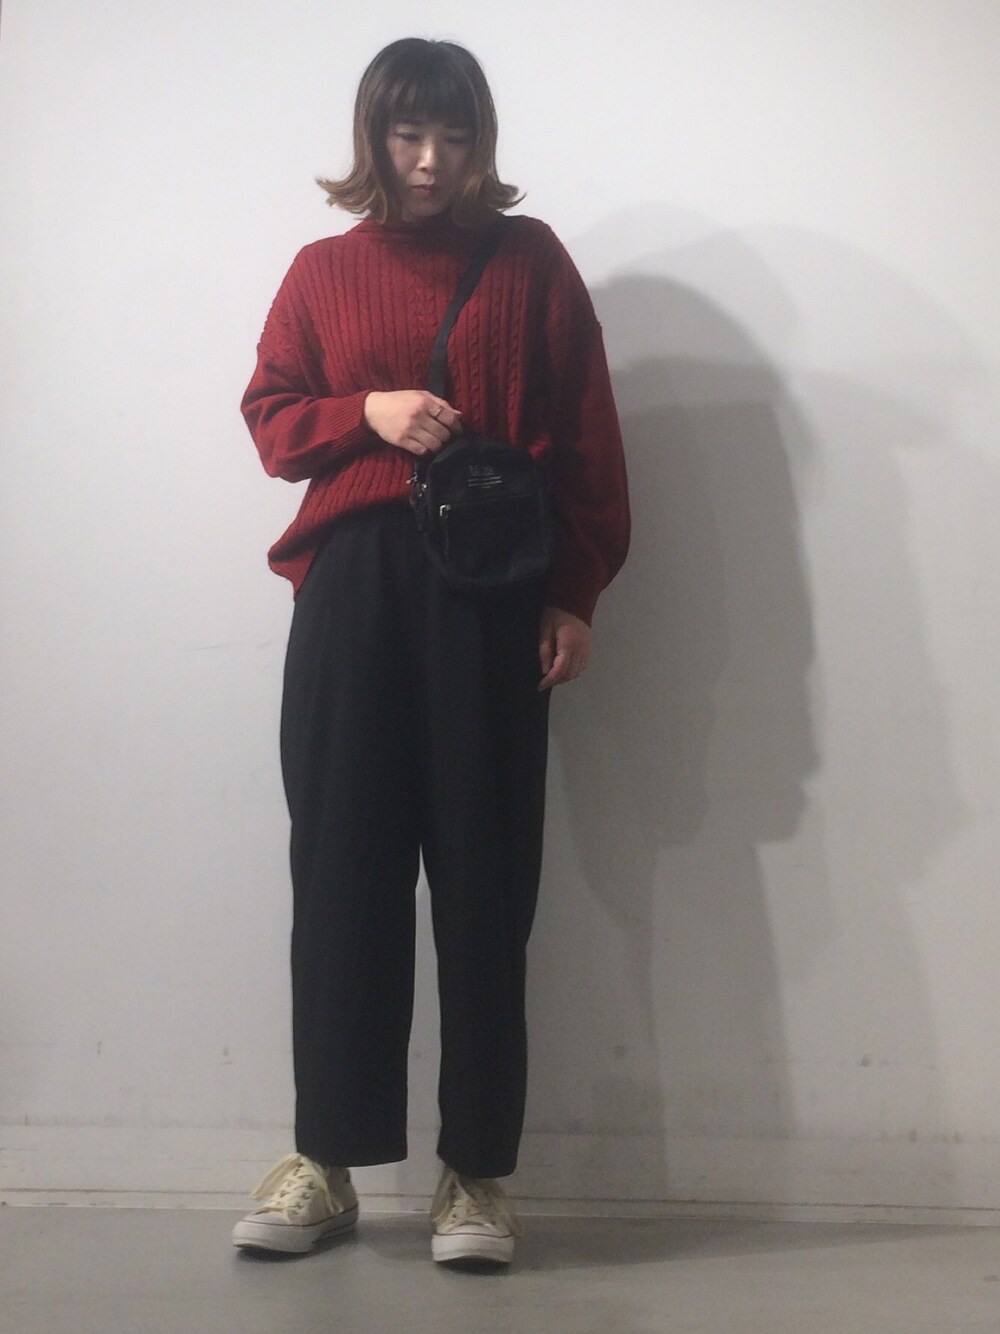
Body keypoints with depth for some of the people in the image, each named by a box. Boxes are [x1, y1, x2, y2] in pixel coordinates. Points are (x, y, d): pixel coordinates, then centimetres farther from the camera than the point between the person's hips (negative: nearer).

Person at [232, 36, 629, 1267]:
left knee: (484, 876, -1)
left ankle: (476, 1172, 8)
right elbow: (268, 417, 14)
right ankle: (325, 1157, 12)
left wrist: (577, 594, -2)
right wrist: (367, 413, -6)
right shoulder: (323, 269, 13)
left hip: (494, 589, -1)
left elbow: (586, 437, 6)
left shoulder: (531, 261, 9)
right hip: (353, 584, 1)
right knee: (340, 866, 0)